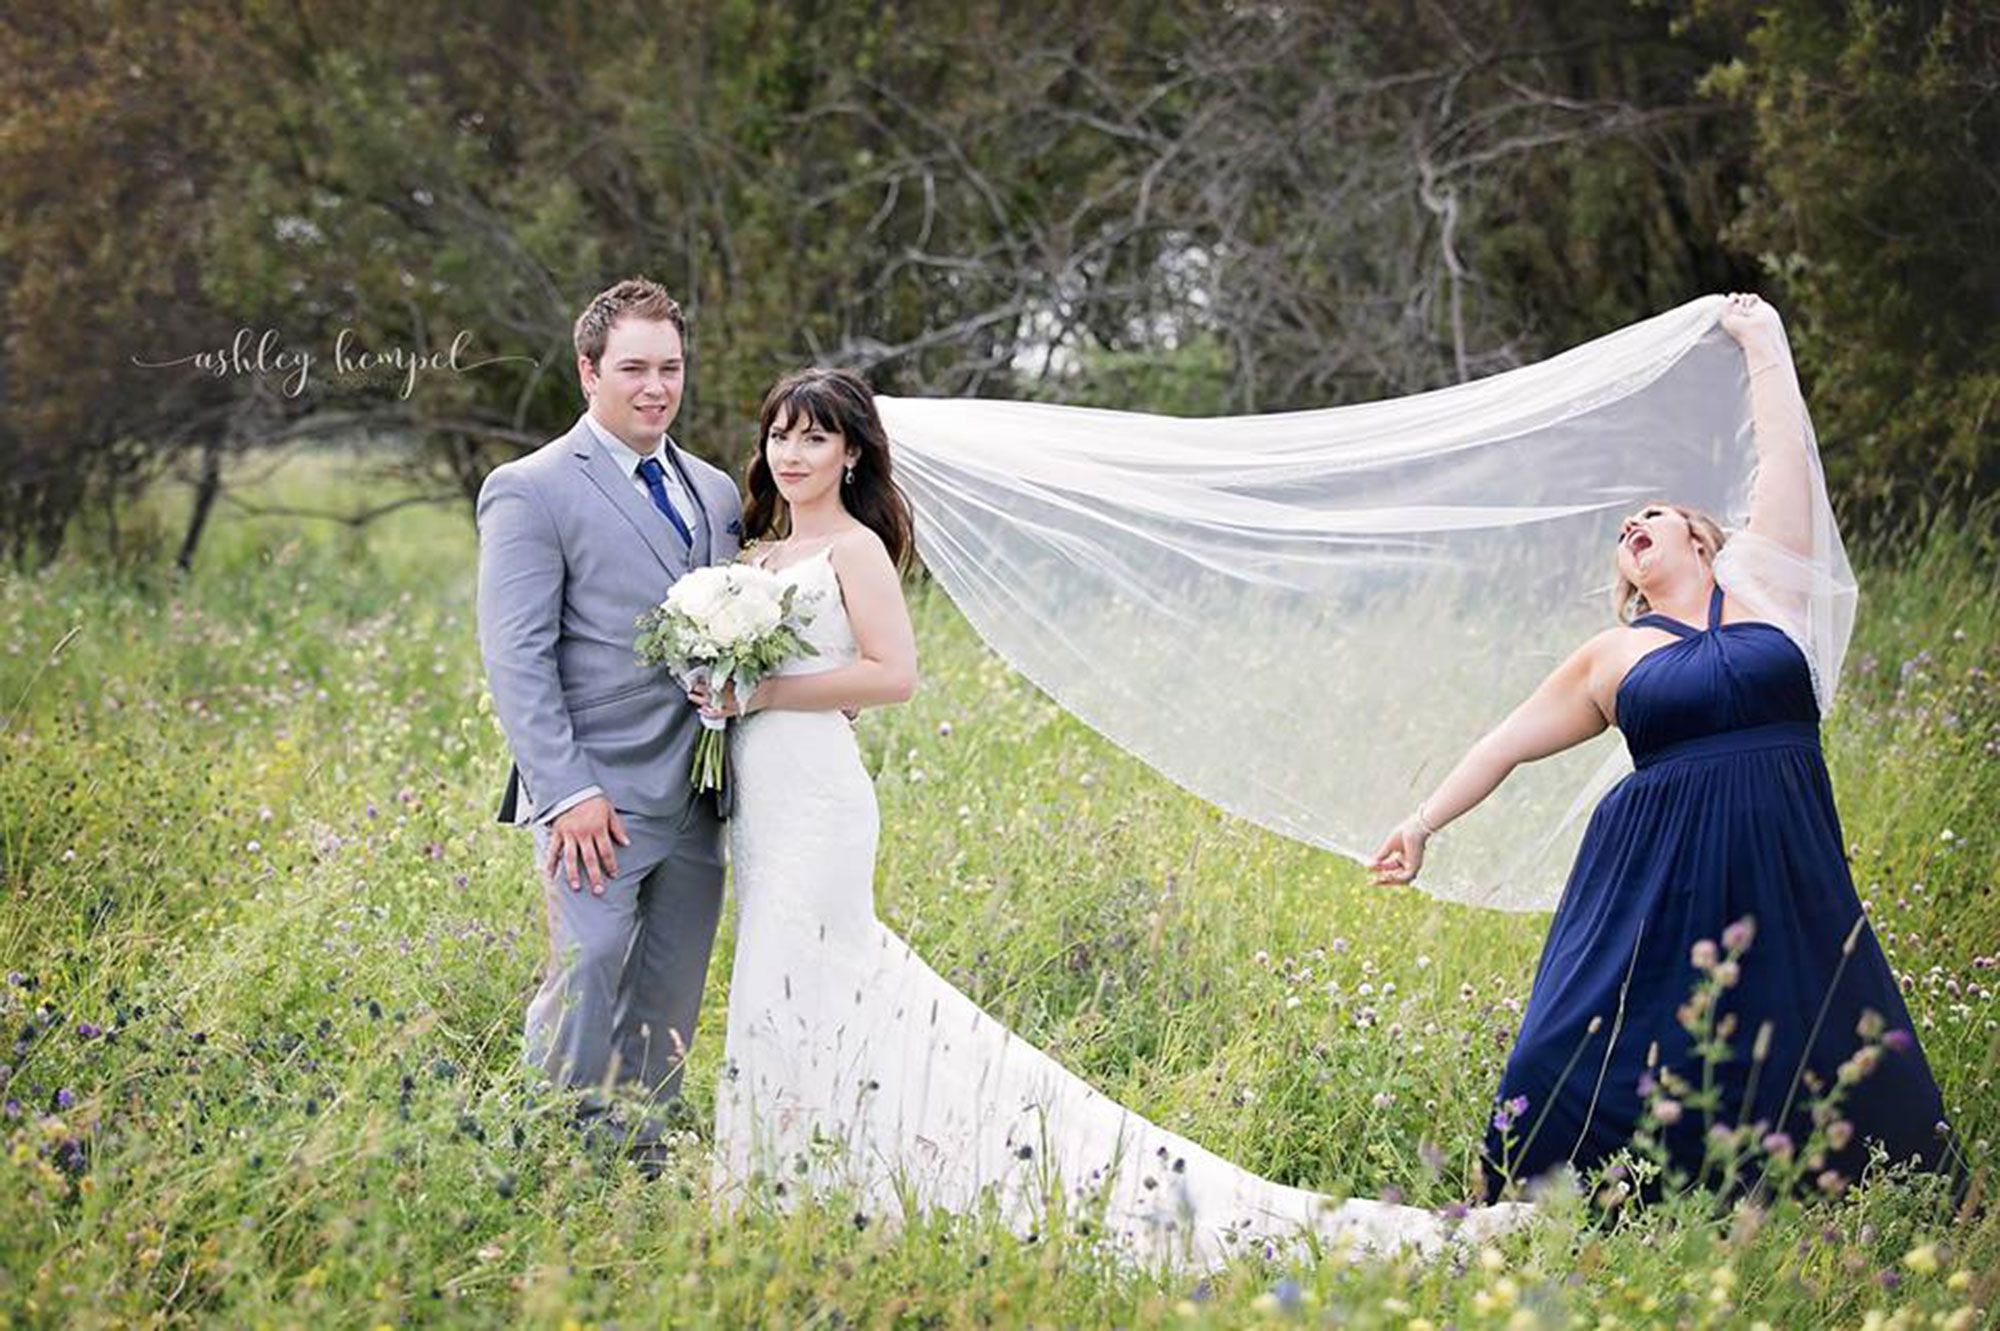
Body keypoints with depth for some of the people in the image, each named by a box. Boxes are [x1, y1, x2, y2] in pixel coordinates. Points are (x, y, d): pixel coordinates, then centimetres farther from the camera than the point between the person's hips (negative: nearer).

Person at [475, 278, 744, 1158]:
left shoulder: (716, 493, 16)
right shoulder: (531, 492, -5)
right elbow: (516, 661, -10)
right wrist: (570, 795, -17)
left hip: (696, 801, 6)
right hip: (598, 803, -6)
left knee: (668, 1011, 9)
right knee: (584, 987, -10)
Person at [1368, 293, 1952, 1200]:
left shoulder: (1761, 585, 10)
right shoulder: (1612, 657, 12)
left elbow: (1785, 454, 10)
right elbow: (1507, 744, 18)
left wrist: (1763, 340, 16)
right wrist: (1424, 822, 16)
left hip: (1787, 878, 1)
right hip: (1660, 880, 0)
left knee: (1817, 1067, -1)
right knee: (1594, 1062, -6)